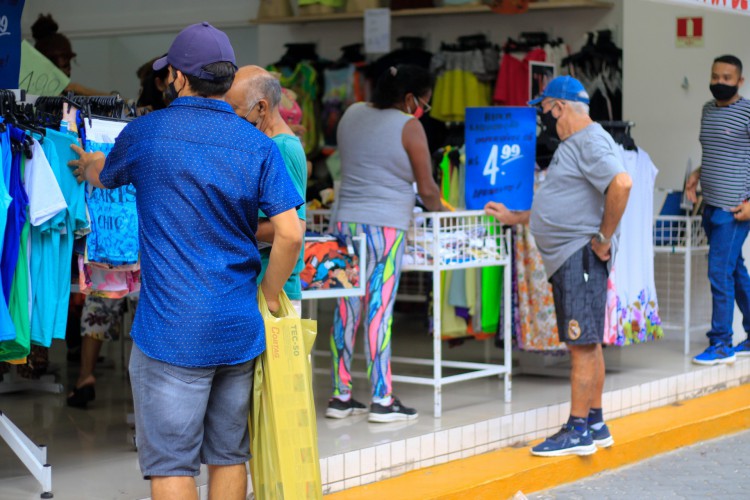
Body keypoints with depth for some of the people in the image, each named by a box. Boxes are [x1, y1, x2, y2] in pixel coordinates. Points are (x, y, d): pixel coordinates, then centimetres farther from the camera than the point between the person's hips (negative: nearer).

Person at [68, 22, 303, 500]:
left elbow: (105, 175, 20)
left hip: (172, 331, -3)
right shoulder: (258, 145, 0)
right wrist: (269, 297, 7)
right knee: (229, 456, 14)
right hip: (240, 330, 3)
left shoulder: (144, 133, -3)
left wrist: (87, 163, 44)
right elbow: (290, 232, -8)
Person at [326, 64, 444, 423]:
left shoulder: (352, 114, 12)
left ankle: (341, 396, 11)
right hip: (386, 225, -6)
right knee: (380, 310, -5)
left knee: (347, 309, 6)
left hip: (346, 219, 6)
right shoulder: (409, 127, -6)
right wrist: (441, 212, 17)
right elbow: (426, 189, -1)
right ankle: (382, 400, -2)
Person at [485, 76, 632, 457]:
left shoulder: (590, 141, -11)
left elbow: (621, 183, -28)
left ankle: (579, 431, -7)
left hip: (581, 256, -11)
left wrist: (604, 237, -22)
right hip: (566, 260, 11)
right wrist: (512, 217, 33)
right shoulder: (571, 146, 22)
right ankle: (595, 424, 20)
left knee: (583, 344, -8)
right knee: (585, 343, 13)